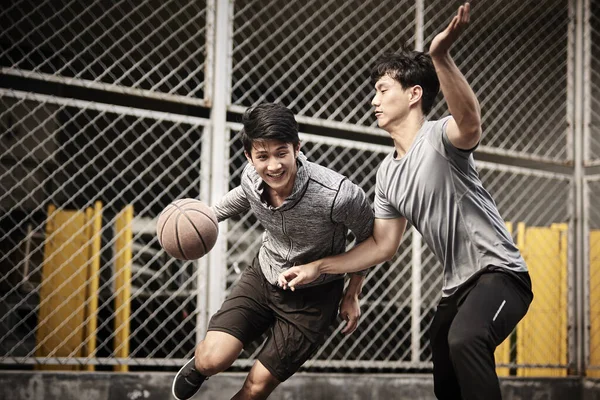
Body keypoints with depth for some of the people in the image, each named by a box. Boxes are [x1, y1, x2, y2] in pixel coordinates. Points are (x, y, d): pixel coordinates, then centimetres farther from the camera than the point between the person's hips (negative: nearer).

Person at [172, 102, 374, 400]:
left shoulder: (337, 195, -33)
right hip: (263, 276, 3)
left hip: (313, 295, -3)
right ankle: (199, 365, 25)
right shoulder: (252, 176, -17)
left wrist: (352, 294, -5)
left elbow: (370, 237, -12)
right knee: (212, 360, -13)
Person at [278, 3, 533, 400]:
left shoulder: (439, 136, -15)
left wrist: (440, 56, -56)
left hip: (498, 273, -9)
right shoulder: (388, 173, 10)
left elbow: (471, 123, -41)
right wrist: (318, 267, 9)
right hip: (456, 285, 9)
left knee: (464, 339, -38)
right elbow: (383, 245, 15)